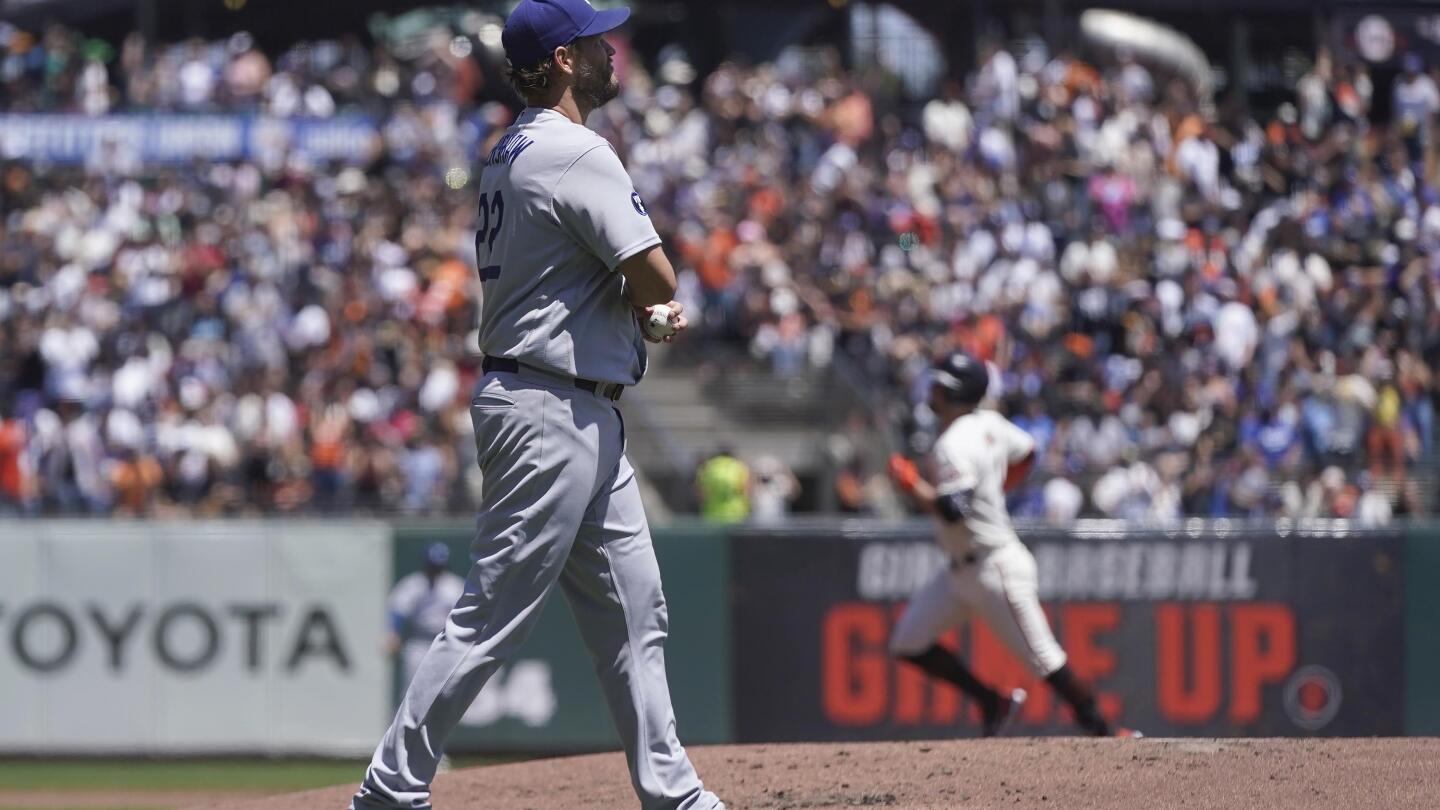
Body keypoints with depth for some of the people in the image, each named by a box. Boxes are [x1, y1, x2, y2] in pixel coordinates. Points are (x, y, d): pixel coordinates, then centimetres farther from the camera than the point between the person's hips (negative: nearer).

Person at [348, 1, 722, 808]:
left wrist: (648, 306, 4)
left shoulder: (512, 155, 15)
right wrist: (653, 294, 5)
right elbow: (657, 278, -19)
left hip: (586, 416, 10)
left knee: (634, 610, 12)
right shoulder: (576, 154, -15)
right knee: (494, 616, -8)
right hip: (553, 413, -10)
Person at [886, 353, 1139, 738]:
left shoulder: (954, 445, -23)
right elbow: (1026, 452, 21)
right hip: (962, 571, 10)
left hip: (995, 568, -10)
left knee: (1043, 659, -4)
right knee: (907, 642, 7)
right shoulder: (987, 424, 4)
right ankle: (992, 701, 14)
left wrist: (913, 486, -18)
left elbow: (953, 511, -32)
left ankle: (1103, 731, 5)